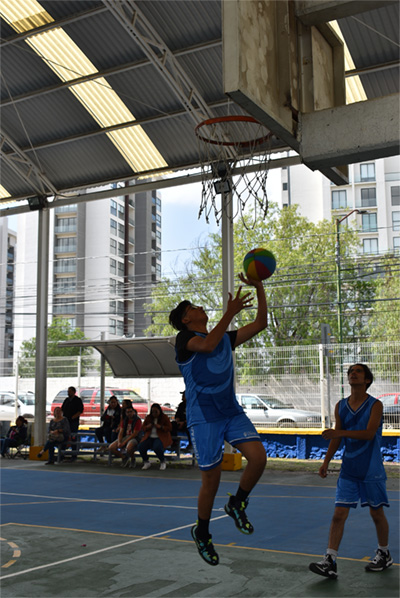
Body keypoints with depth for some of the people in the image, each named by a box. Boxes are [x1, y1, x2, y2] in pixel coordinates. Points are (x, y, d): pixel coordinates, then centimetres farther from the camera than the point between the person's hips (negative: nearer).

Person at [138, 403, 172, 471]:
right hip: (150, 437, 4)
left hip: (161, 438, -4)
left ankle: (163, 462, -6)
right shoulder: (148, 417, 11)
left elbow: (169, 427, -3)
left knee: (157, 448, -38)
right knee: (140, 447, -24)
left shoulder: (164, 417, 1)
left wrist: (161, 427, -19)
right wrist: (147, 427, -7)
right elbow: (143, 428, 17)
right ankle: (146, 462, 4)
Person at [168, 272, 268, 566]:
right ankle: (202, 533, 24)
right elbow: (207, 345, -27)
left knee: (258, 457, -15)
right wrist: (230, 312, -26)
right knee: (212, 479, -1)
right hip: (203, 417, -5)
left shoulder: (226, 338, 15)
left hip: (232, 411, 5)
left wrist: (259, 287, 4)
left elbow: (260, 324, 12)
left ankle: (237, 503, 12)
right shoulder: (185, 339, -5)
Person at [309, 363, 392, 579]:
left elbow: (369, 433, -22)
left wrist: (340, 432, -31)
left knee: (377, 514, 9)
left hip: (371, 470, -4)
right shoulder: (340, 406, 7)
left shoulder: (375, 405, -8)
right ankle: (330, 562, -4)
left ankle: (384, 554, 31)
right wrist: (326, 462, 6)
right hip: (348, 470, 4)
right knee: (339, 514, -3)